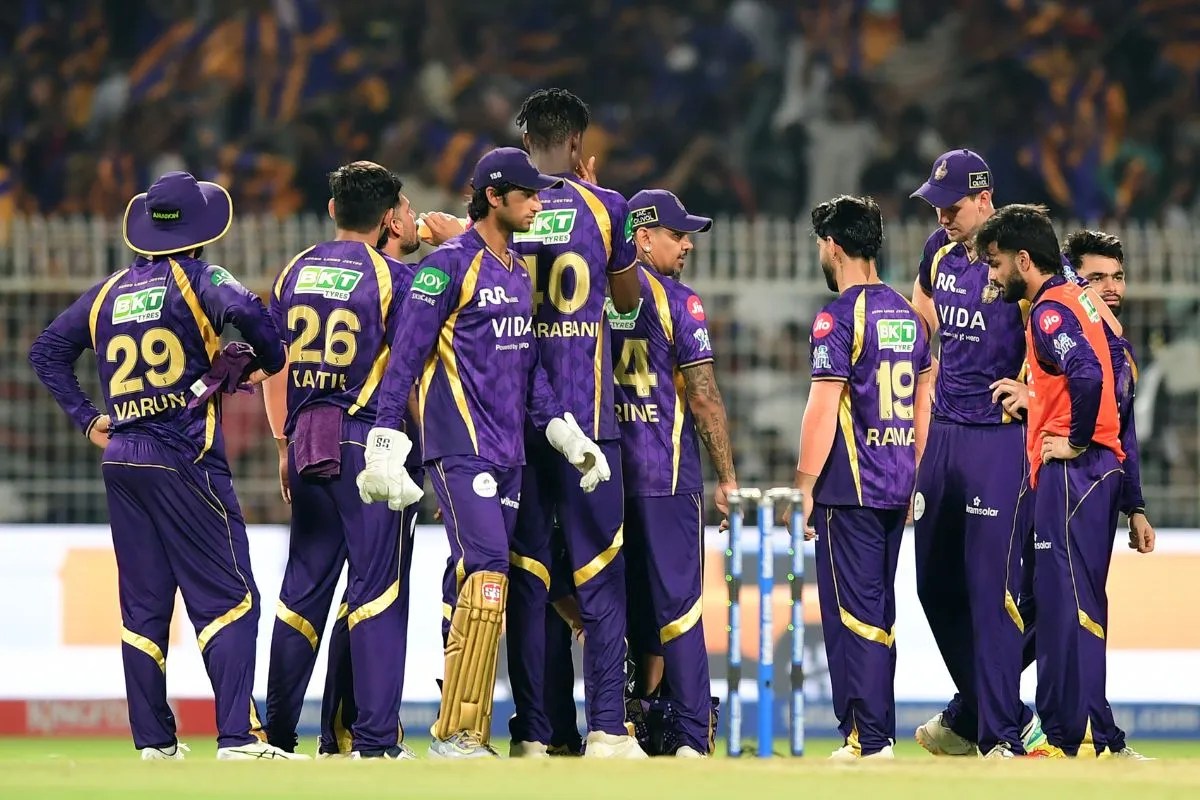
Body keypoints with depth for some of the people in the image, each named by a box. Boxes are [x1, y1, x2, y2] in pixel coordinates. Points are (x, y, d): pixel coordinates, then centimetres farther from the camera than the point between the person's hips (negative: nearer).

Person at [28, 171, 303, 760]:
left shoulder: (109, 292, 14)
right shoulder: (196, 279, -4)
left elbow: (46, 351, 19)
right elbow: (244, 309, -24)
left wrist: (85, 417, 18)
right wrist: (268, 359, -6)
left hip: (120, 462, 6)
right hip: (185, 462, -6)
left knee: (143, 606, 10)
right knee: (228, 598, -6)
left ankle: (153, 740, 9)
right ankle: (236, 735, -17)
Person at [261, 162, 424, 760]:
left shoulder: (295, 274, 9)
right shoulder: (393, 277, -7)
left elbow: (275, 370, 14)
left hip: (307, 443, 5)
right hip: (370, 442, -5)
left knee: (303, 587, 11)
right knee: (377, 588, -2)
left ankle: (277, 733, 13)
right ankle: (373, 741, -5)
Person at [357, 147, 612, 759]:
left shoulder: (519, 274, 18)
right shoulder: (450, 264, -8)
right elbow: (406, 357, -11)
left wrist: (565, 433, 16)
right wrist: (386, 447, -16)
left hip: (507, 453, 8)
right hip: (459, 448, -8)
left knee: (481, 591, 7)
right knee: (487, 570, -18)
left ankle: (469, 737, 8)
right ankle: (455, 733, -18)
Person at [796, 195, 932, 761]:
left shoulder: (839, 318, -11)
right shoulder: (907, 316, 13)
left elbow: (824, 409, -16)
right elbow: (922, 405, 17)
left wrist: (805, 486, -11)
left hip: (849, 488, -8)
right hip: (896, 487, 8)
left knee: (852, 612, -5)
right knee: (878, 612, 14)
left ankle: (869, 741, -7)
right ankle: (875, 731, 17)